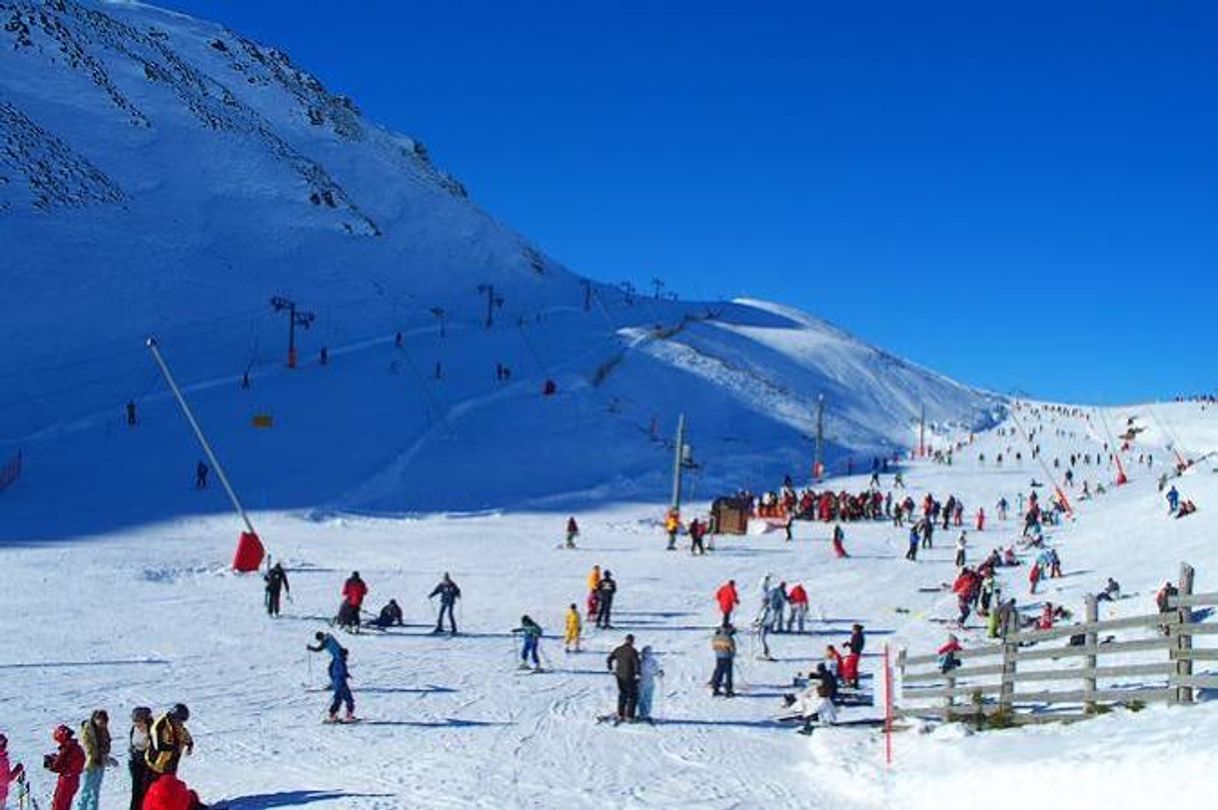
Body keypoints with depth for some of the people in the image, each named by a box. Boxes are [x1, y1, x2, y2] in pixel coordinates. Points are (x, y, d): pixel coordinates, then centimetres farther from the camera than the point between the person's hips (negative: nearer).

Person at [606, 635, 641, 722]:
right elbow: (636, 663, -21)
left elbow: (608, 659, 10)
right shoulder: (632, 651, -14)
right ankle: (629, 716, 2)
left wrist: (610, 669, 21)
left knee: (622, 695, 19)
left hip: (620, 676, 6)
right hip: (630, 677, -6)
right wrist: (637, 673, -13)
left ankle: (620, 715, 20)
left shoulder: (618, 650, 3)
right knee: (632, 696, 6)